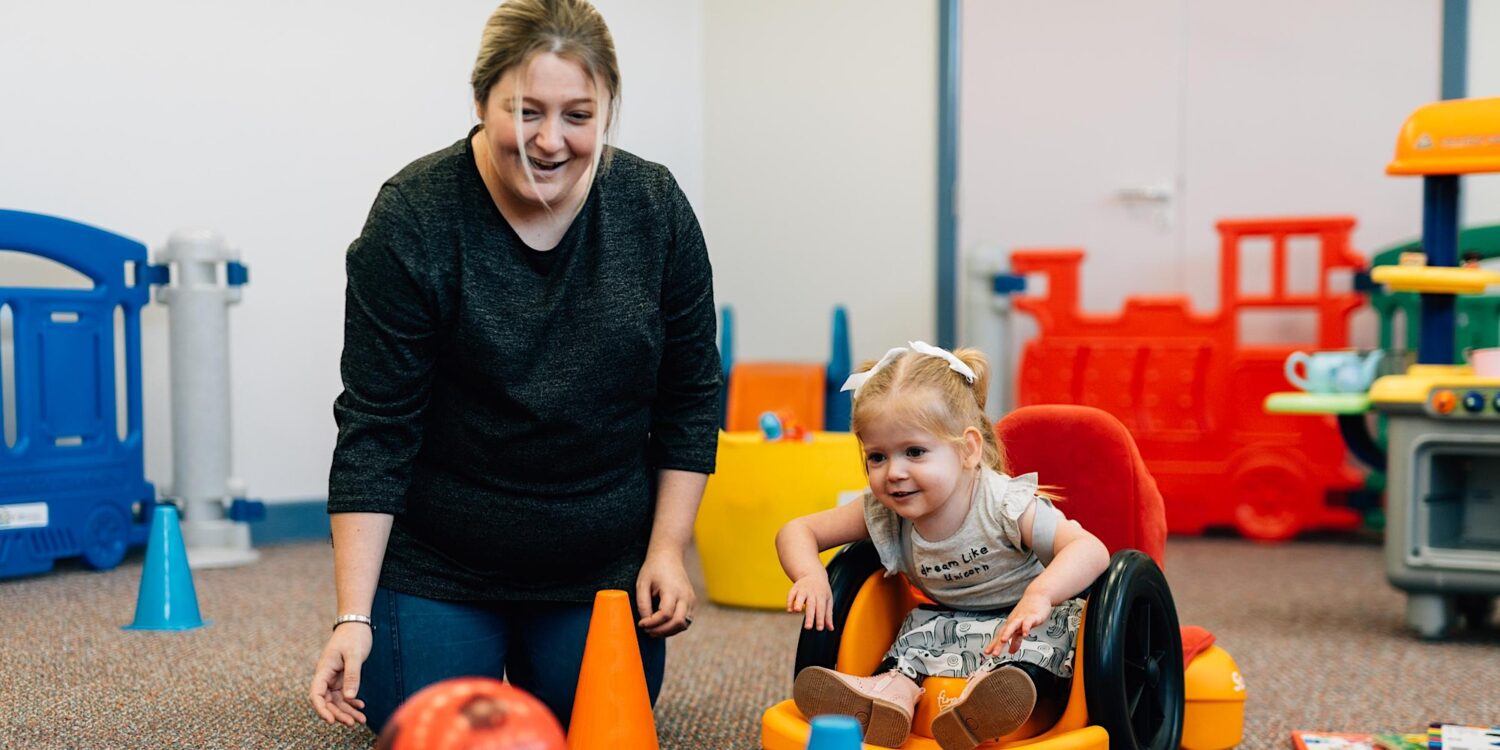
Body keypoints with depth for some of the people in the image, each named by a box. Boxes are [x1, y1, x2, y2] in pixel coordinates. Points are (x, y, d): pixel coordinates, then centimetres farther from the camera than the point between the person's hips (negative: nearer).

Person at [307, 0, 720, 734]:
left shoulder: (655, 208, -7)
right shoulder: (411, 219, -16)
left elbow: (690, 394, 2)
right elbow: (376, 428, -14)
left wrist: (667, 549, -3)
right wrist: (352, 617, -17)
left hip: (603, 570, 3)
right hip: (438, 570, -2)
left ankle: (535, 671, 37)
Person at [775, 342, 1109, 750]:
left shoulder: (1005, 505, -27)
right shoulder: (882, 513, -10)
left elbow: (1089, 549, -39)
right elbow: (797, 530, -3)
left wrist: (1039, 595, -58)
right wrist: (810, 575, -26)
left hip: (1030, 622, -7)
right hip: (954, 621, 7)